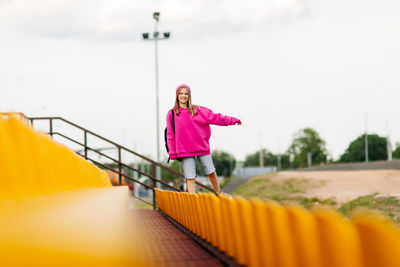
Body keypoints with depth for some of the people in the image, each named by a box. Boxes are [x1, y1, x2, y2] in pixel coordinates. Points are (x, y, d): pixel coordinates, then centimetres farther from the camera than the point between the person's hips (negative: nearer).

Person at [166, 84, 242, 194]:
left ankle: (218, 193, 28)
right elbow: (170, 135, 3)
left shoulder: (197, 110, 7)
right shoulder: (171, 114, 4)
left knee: (211, 172, 7)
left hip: (202, 147, 2)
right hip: (185, 151, -2)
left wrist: (232, 120, -2)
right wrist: (172, 153, -3)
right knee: (190, 177, -5)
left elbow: (214, 117, 4)